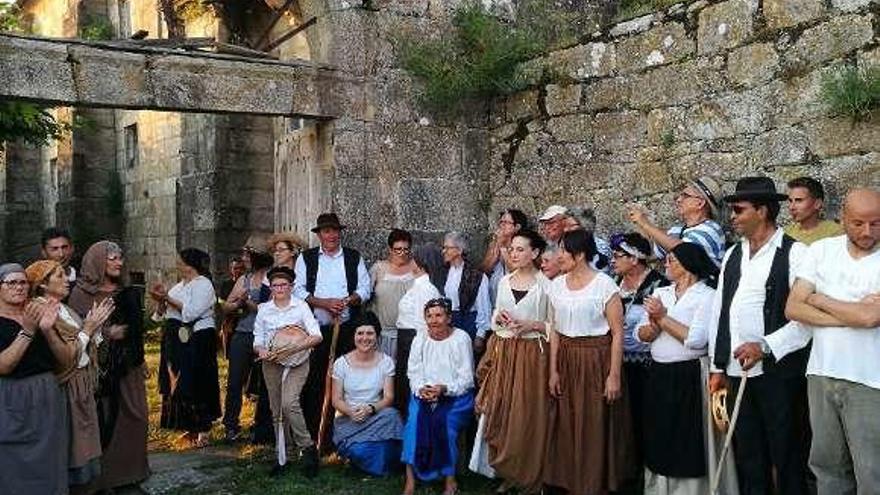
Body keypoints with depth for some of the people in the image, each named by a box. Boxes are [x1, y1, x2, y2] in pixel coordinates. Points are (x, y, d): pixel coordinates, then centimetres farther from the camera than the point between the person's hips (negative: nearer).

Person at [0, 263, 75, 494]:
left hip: (48, 401, 4)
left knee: (49, 472, 9)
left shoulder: (41, 314, 7)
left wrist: (47, 330, -15)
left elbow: (67, 361, 0)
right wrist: (27, 332, -24)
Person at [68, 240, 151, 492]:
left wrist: (140, 359, 15)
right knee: (103, 419, -4)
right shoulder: (82, 292, -5)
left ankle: (128, 468, 21)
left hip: (126, 366, 5)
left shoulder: (126, 292, 11)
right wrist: (107, 333, -17)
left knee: (131, 416, 7)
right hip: (98, 367, -5)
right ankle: (99, 474, 9)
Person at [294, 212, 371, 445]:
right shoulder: (306, 258, 8)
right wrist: (324, 303, -11)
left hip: (347, 328, 1)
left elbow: (365, 288, 7)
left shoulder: (354, 257, 11)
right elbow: (298, 290, 1)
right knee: (313, 381, 0)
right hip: (315, 329, -1)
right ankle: (312, 433, 9)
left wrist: (347, 300, -12)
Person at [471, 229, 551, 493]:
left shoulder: (545, 285, -6)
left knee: (527, 416, -1)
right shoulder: (504, 281, 10)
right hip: (502, 352, 5)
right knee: (499, 413, 4)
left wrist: (531, 325, -16)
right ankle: (506, 472, 20)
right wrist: (498, 318, -2)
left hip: (531, 354, -5)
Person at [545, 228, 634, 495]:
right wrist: (553, 370, 4)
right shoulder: (556, 285, 6)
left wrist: (614, 375, -13)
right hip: (566, 361, 5)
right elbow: (555, 330, 8)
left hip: (597, 360, -5)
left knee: (595, 428, 2)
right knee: (567, 428, 11)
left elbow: (617, 332, -11)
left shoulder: (604, 285, -11)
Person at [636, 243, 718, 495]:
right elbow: (642, 333, 7)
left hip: (688, 377, -6)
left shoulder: (707, 295, -7)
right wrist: (655, 327, -14)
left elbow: (696, 339, -19)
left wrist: (663, 318, -11)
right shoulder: (660, 293, 12)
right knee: (658, 440, 14)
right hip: (658, 375, 6)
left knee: (686, 444, 2)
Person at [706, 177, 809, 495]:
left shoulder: (794, 254, -7)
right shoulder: (732, 256, 13)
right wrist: (718, 367, 14)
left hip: (779, 371, -6)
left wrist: (765, 347, -20)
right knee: (747, 456, 14)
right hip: (738, 372, 6)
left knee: (786, 456, 4)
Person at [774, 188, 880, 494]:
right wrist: (852, 314, -11)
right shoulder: (821, 250, 4)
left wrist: (817, 299, -5)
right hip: (821, 374, 3)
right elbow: (793, 308, -2)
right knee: (827, 465, 14)